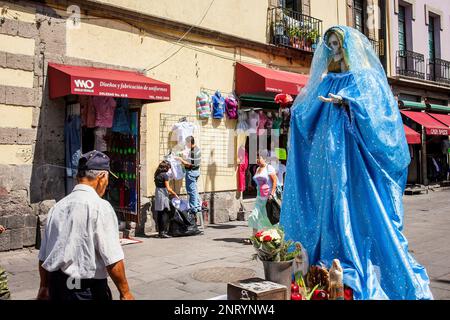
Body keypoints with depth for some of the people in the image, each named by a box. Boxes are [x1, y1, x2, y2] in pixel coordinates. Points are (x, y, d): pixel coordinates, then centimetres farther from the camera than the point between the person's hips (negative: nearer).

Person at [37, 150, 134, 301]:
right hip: (87, 290, -6)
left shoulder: (57, 207, 2)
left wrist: (44, 287, 24)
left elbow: (43, 256, 10)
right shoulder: (100, 206, -16)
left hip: (56, 288, 6)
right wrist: (125, 293, -8)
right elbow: (113, 260, -19)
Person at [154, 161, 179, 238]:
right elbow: (168, 188, -13)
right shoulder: (165, 175, -11)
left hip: (157, 194, 8)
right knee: (165, 214, -4)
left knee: (159, 214, 11)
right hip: (163, 195, -8)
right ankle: (163, 232, -5)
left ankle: (160, 232, 16)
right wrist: (175, 194, -1)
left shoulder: (157, 175, 12)